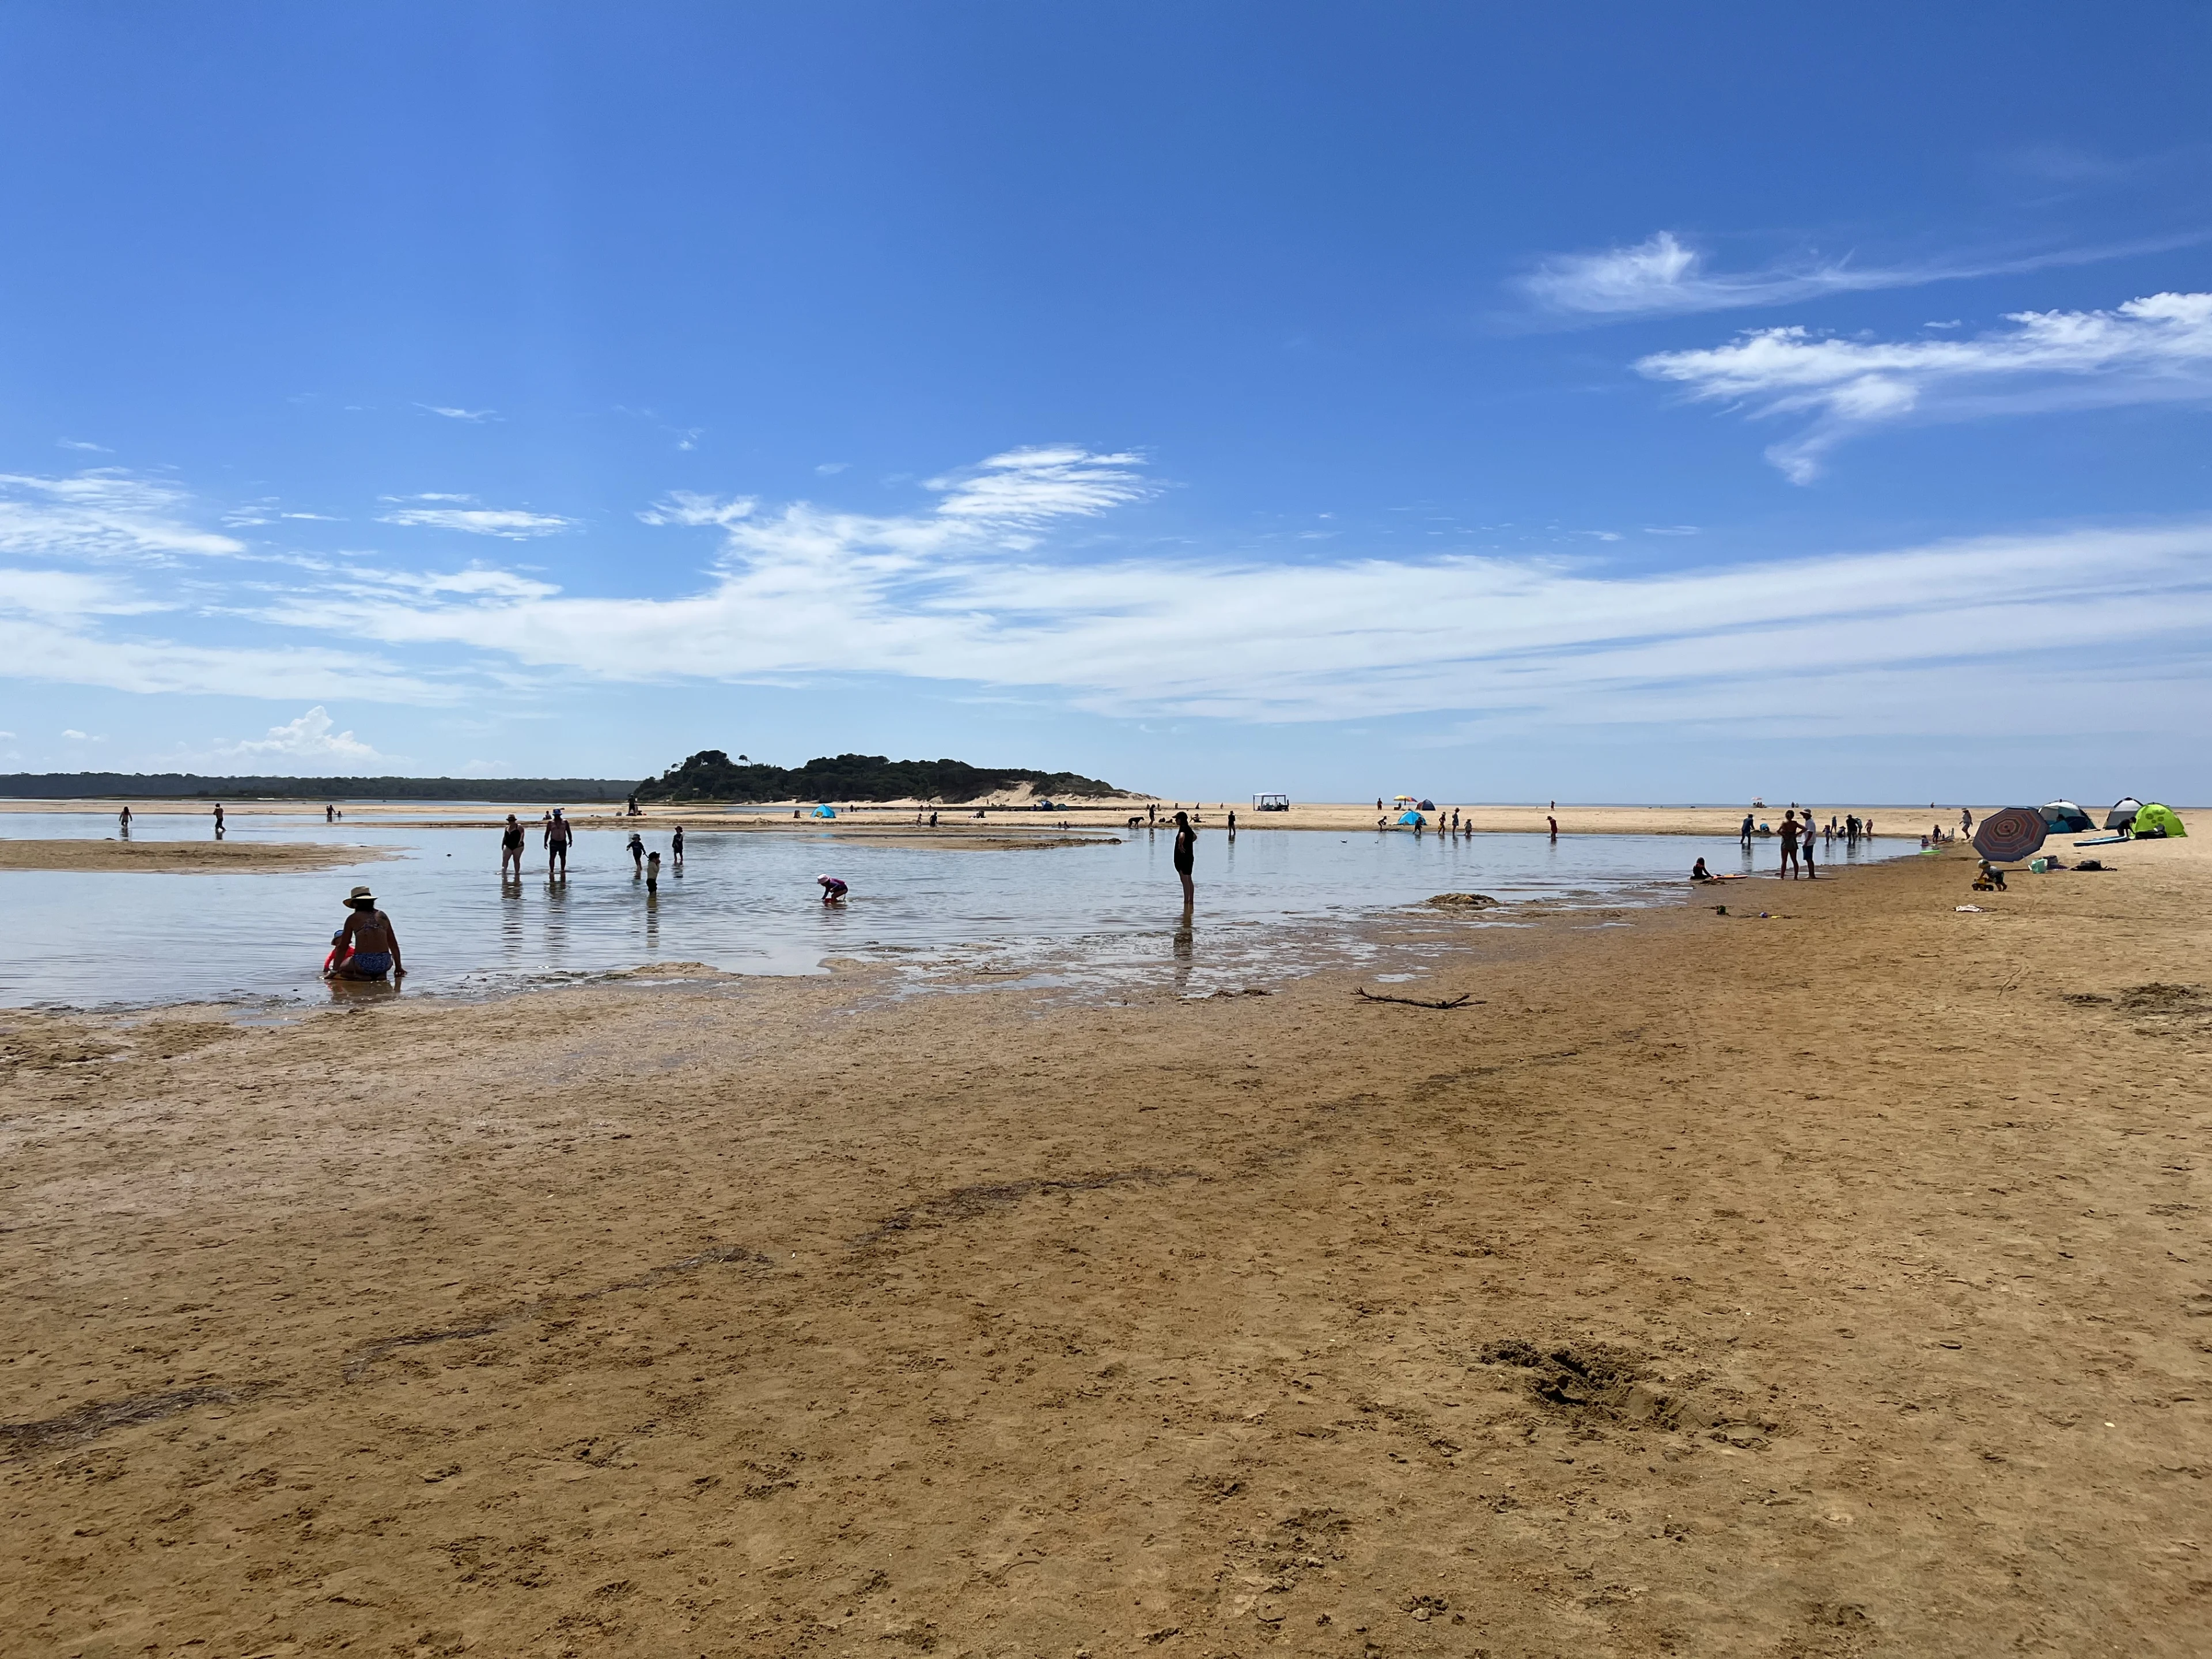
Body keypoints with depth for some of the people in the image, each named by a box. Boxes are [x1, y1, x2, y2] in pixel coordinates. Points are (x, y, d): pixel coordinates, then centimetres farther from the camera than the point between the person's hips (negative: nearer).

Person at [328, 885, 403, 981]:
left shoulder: (352, 919, 5)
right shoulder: (383, 916, 12)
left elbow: (343, 947, 7)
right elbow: (393, 944, 18)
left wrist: (334, 971, 16)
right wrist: (399, 967, 27)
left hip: (363, 964, -3)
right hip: (384, 964, 3)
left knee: (340, 968, 23)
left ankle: (360, 976, -4)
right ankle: (379, 975, 6)